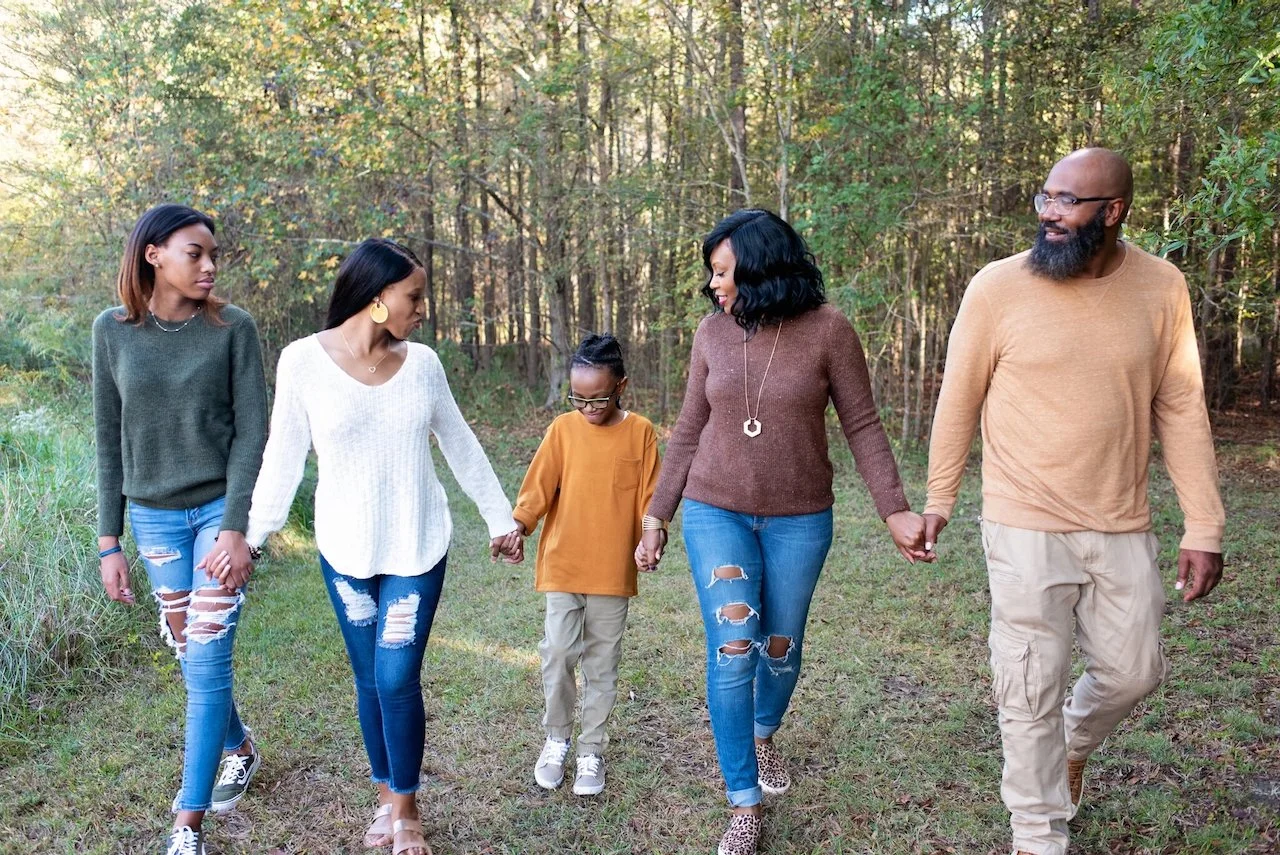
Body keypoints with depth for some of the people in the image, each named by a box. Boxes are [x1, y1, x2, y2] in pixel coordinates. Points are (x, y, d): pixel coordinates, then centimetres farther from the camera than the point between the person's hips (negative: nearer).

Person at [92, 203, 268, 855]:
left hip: (221, 508, -3)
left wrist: (236, 528, -16)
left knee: (207, 661, -5)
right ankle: (240, 749, 41)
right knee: (190, 654, 14)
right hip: (154, 516, 3)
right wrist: (109, 542, 2)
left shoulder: (233, 327, -8)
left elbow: (251, 431, -9)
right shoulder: (113, 331, -1)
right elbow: (110, 441, 3)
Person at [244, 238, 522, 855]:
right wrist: (249, 536, -2)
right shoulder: (304, 361, -8)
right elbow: (284, 458, -2)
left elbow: (461, 447, 8)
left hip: (417, 548, 1)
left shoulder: (422, 363, -2)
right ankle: (386, 798, 32)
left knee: (398, 679, -2)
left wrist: (500, 518, 13)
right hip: (345, 549, 0)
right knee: (369, 679, 11)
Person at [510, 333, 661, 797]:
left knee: (602, 664, 9)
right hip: (562, 565, 0)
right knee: (557, 653, -4)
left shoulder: (640, 432, -2)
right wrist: (519, 525, -18)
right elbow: (539, 486, -3)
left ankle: (591, 750, 25)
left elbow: (648, 496, 1)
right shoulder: (563, 429, -1)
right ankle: (556, 738, 20)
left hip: (613, 570, 0)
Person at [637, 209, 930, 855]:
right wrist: (658, 516, 6)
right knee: (732, 649, -7)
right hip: (716, 513, 1)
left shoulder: (827, 330, -10)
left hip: (799, 519, 0)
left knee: (781, 646, 15)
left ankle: (764, 734, 48)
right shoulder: (711, 332, -2)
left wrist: (895, 511, -10)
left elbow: (862, 427, -5)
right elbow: (688, 433, 5)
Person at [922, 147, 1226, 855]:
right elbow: (958, 400, -1)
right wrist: (938, 499, 5)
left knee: (1134, 671, 17)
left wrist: (1205, 528, 1)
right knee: (1031, 691, 4)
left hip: (1123, 530, 3)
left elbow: (1181, 410, 3)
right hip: (1026, 529, -3)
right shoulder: (998, 287, -10)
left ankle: (1074, 743, 50)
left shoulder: (1161, 289, -2)